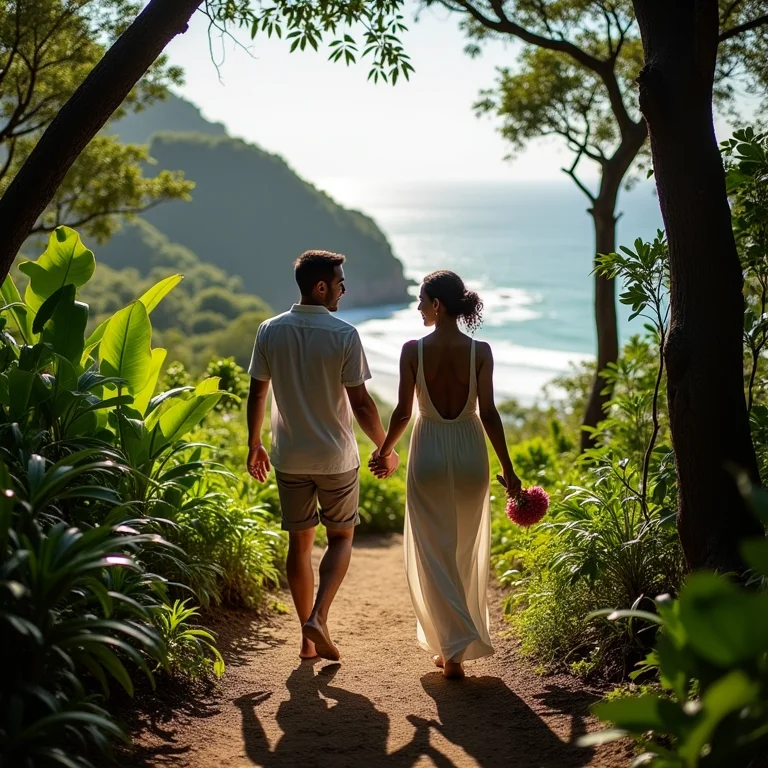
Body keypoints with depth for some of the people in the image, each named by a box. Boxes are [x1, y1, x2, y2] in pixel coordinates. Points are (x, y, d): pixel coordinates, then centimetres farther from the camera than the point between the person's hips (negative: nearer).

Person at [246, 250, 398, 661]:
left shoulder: (270, 331, -2)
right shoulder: (344, 335, -14)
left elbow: (257, 394, 2)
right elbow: (360, 402, -12)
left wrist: (254, 445, 16)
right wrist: (386, 449, 1)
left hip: (289, 457, 3)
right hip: (336, 457, -3)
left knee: (300, 542, 13)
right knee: (341, 537, 14)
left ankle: (308, 636, 18)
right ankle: (318, 618, -5)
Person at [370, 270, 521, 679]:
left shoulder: (413, 350, -9)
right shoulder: (480, 351, -6)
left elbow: (403, 412, -6)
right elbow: (489, 413, -7)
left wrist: (384, 452, 11)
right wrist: (507, 468, 0)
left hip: (429, 453, -2)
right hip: (470, 453, 2)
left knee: (434, 554, 5)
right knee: (467, 554, 16)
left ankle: (454, 648, -6)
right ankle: (453, 645, 28)